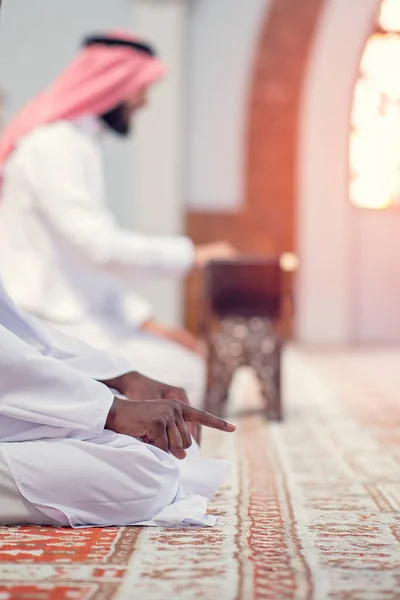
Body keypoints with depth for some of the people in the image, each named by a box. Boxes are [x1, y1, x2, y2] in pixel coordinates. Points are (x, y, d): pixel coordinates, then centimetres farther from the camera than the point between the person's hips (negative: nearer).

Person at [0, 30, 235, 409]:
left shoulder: (75, 142, 17)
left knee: (189, 361, 8)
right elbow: (101, 246, -24)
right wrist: (190, 255, -14)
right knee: (179, 376, -15)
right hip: (51, 327, -10)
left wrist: (146, 323, 10)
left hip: (75, 312, 10)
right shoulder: (53, 146, -15)